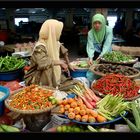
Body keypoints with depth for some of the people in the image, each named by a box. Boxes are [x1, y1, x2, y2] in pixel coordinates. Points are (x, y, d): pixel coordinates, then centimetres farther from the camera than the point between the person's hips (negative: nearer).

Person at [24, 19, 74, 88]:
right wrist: (60, 62, -30)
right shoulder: (40, 47, -25)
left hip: (52, 75, 7)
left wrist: (68, 65, 16)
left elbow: (64, 51, 18)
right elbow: (43, 64, -42)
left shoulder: (55, 43, -3)